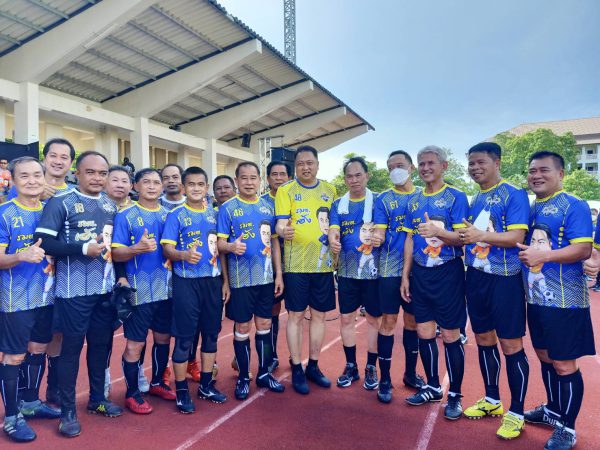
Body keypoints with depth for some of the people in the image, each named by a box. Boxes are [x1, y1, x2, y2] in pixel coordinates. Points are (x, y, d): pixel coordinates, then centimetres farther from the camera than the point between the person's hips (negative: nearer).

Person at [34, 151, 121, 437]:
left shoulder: (111, 206, 10)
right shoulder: (61, 202, -7)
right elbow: (43, 242, -15)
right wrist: (83, 249, -20)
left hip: (107, 289, 5)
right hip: (74, 291, -5)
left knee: (102, 344, 14)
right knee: (72, 347, 5)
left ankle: (97, 399, 33)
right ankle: (67, 411, 20)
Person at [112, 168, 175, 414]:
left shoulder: (169, 215, 9)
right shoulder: (125, 216, -4)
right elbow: (116, 253, -9)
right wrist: (137, 249, -28)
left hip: (167, 288, 5)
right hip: (139, 290, -5)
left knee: (163, 337, 15)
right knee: (135, 344, 3)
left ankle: (157, 382, 35)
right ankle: (132, 394, 21)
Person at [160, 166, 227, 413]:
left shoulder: (214, 214, 9)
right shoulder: (176, 215, -3)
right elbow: (167, 248, -11)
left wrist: (225, 280, 11)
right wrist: (184, 255, -32)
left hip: (212, 281, 5)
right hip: (186, 282, -4)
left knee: (211, 333, 12)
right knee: (184, 337, 1)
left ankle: (206, 384, 29)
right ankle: (181, 391, 18)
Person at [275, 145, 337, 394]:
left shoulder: (329, 190, 10)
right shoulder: (285, 190, -2)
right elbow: (280, 224, -10)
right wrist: (284, 231, -32)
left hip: (323, 262, 4)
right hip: (296, 263, -3)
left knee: (319, 315, 11)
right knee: (296, 315, 3)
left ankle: (313, 366, 26)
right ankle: (296, 369, 17)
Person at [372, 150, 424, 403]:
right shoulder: (384, 199, 3)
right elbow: (380, 232, -5)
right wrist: (376, 238, -27)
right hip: (391, 268, -2)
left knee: (413, 320, 12)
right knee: (389, 321, 1)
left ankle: (410, 373, 29)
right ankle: (384, 380, 13)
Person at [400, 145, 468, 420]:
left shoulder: (456, 197, -5)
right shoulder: (414, 201, 11)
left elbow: (462, 238, -11)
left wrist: (437, 231, -31)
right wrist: (405, 275, 10)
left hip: (447, 273, -5)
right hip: (420, 273, 5)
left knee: (450, 336, 2)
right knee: (424, 332, 11)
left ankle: (455, 395, 18)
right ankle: (432, 387, 29)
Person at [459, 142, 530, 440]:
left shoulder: (514, 195, -8)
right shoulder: (473, 200, 13)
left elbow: (517, 236, -18)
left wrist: (480, 235, -26)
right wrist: (464, 237, 0)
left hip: (504, 279, -7)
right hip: (476, 277, 7)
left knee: (511, 347, 1)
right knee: (483, 341, 15)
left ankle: (516, 413, 17)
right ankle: (492, 400, 32)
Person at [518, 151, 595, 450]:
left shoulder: (574, 206, -10)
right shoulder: (530, 208, 12)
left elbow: (584, 249, -19)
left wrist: (543, 256, -27)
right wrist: (523, 254, 2)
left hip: (564, 300, -7)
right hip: (535, 297, 8)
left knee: (564, 364, 1)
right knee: (545, 357, 19)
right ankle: (553, 410, 38)